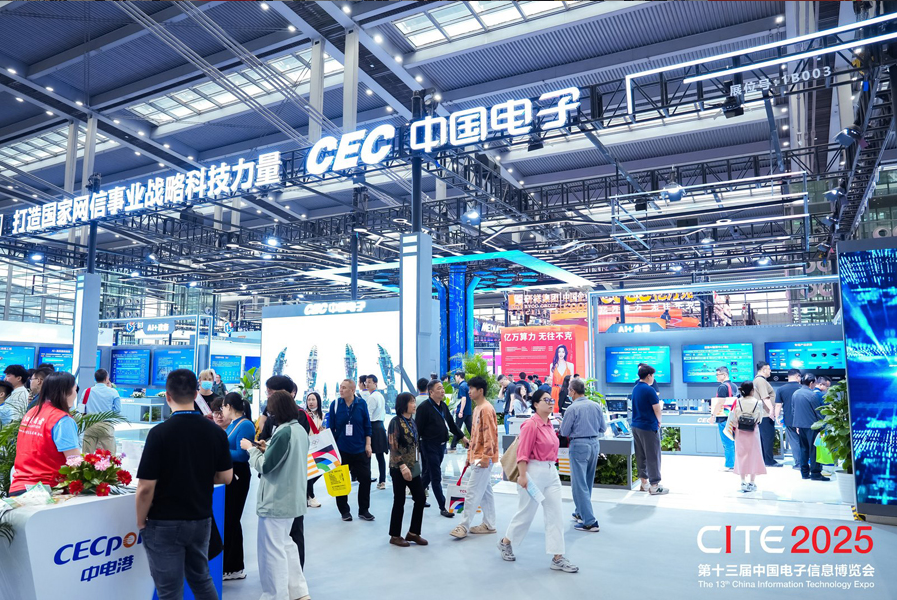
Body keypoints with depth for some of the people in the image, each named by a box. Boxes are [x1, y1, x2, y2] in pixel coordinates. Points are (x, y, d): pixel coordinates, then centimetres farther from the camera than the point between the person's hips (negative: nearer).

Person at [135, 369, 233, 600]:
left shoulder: (159, 433, -18)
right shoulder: (216, 432, -5)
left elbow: (146, 487, -16)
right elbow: (226, 477, 2)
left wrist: (141, 522, -1)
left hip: (165, 523, -4)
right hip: (201, 520, 5)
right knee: (201, 579, 23)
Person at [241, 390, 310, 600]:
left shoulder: (284, 433, -22)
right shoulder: (300, 430, 6)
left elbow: (265, 466, -18)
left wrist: (251, 449, -4)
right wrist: (267, 449, 8)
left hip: (276, 500, -10)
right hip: (292, 498, 10)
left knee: (272, 550, 4)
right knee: (285, 544, 21)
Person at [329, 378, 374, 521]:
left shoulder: (361, 404, -3)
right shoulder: (335, 404, -4)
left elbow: (367, 426, 3)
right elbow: (331, 428, 2)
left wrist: (368, 444, -1)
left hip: (360, 449, 1)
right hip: (341, 450, 0)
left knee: (365, 479, 3)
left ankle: (364, 510, 18)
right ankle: (344, 511, 21)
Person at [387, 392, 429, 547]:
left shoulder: (412, 421, 10)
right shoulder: (396, 422, -12)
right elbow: (393, 447, -17)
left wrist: (417, 463, 14)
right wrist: (402, 466, -23)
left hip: (413, 467, 7)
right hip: (399, 468, -7)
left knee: (420, 498, 7)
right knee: (399, 501, 2)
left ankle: (413, 533, 21)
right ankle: (395, 536, 17)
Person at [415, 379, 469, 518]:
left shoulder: (443, 406, 9)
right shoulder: (424, 407, -15)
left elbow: (451, 423, 17)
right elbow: (418, 428, -14)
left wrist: (462, 437, 13)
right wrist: (418, 447, -14)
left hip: (441, 445, 8)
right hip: (429, 445, -8)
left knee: (428, 473, 19)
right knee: (436, 477, -3)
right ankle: (443, 507, 3)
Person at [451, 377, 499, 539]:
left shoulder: (486, 409, -16)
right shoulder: (477, 409, 15)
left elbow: (490, 435, -21)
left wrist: (485, 457, -23)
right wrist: (469, 455, 19)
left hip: (483, 458, -10)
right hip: (476, 457, 10)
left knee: (472, 492, -6)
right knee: (485, 491, 13)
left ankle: (463, 526, -1)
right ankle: (489, 524, 21)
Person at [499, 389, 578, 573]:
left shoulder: (549, 425, 8)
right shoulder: (531, 425, -16)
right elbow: (522, 453, -18)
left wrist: (551, 469, 18)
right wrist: (522, 476, -21)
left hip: (551, 473, 8)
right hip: (534, 473, -8)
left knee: (555, 515, 6)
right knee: (526, 514, 7)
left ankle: (558, 558, 12)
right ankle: (505, 542, 31)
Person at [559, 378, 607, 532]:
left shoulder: (572, 408, -14)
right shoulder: (596, 406, 2)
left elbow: (564, 432, -6)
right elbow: (603, 428, 9)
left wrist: (561, 425, 15)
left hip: (579, 445, -7)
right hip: (595, 444, 7)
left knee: (579, 483, -1)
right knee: (588, 482, 20)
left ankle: (590, 522, -4)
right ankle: (581, 513, 33)